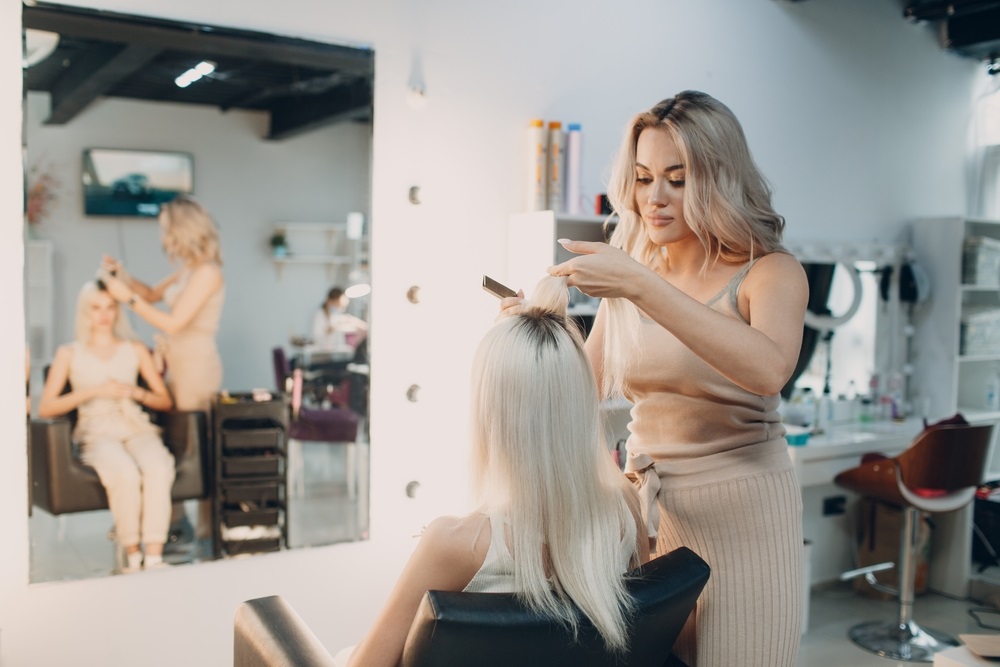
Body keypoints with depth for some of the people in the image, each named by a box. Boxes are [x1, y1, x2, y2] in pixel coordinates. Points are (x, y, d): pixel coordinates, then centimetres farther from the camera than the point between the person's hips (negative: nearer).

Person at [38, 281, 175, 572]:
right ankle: (133, 555, -24)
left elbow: (165, 401, 17)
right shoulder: (69, 354, 14)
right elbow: (45, 408, 3)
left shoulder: (136, 350, 19)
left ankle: (154, 557, -34)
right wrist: (94, 391, -7)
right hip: (97, 433, -2)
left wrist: (136, 392, -3)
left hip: (137, 429, 2)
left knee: (158, 468, -35)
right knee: (125, 473, -37)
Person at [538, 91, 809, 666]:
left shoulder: (770, 273, -9)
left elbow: (769, 369, -31)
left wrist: (642, 287, -34)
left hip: (741, 511, -3)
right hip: (647, 506, 4)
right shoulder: (627, 273, 4)